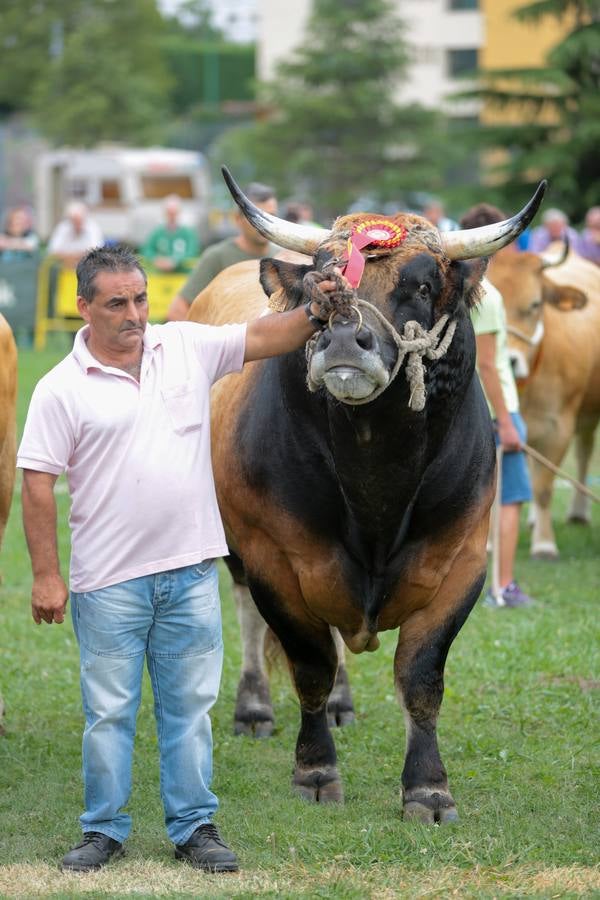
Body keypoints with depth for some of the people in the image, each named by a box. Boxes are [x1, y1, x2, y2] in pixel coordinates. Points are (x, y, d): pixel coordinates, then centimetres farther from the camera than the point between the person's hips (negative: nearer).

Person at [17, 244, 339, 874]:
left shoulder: (187, 347, 4)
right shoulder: (63, 389, -6)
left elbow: (262, 338, 5)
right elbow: (38, 485, -6)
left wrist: (315, 314, -16)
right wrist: (45, 577, -10)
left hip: (191, 572, 3)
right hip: (109, 581, -3)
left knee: (190, 706, 8)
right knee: (109, 711, 4)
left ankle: (194, 828, 15)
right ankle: (103, 830, 15)